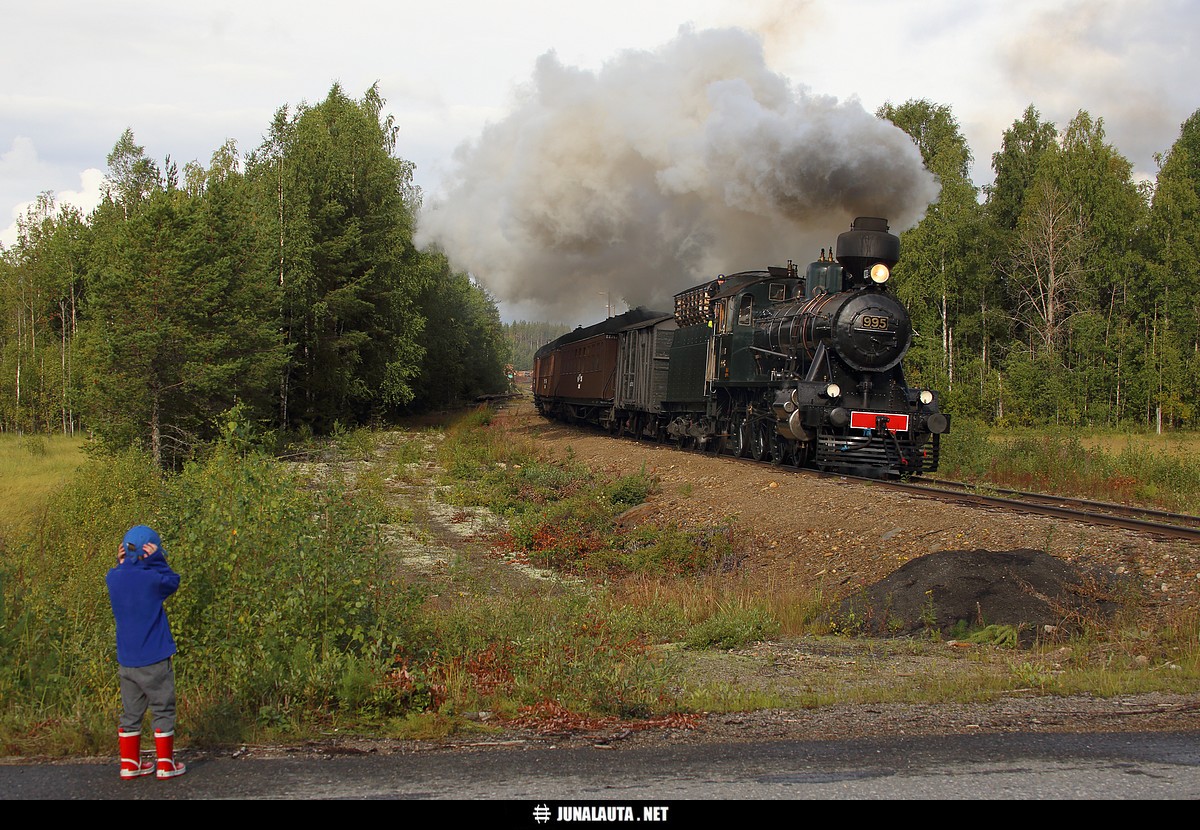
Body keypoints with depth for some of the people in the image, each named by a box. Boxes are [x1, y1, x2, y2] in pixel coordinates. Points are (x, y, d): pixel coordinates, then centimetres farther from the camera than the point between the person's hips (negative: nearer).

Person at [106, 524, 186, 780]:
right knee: (163, 712, 7)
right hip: (154, 662, -5)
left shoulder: (114, 578, -2)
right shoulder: (152, 578, -18)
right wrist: (156, 562, -7)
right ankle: (165, 764, 11)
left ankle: (130, 764, 19)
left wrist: (121, 564, 5)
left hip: (125, 661, 5)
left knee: (131, 713, 15)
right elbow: (173, 582, 0)